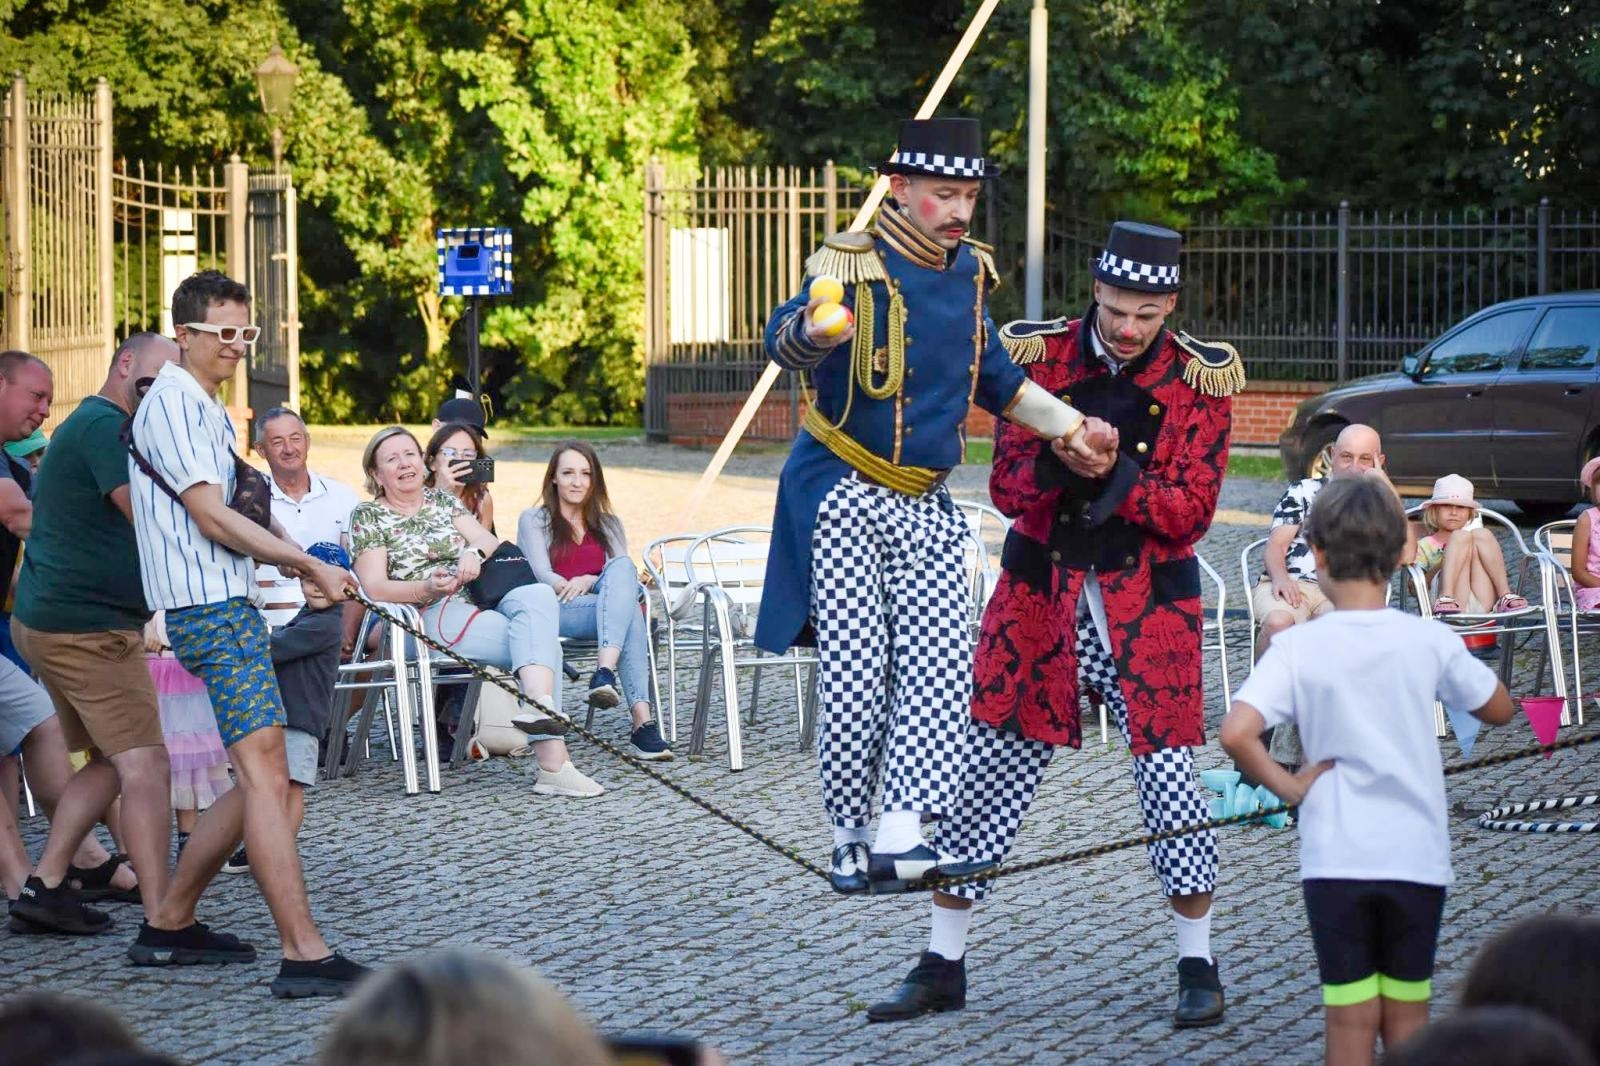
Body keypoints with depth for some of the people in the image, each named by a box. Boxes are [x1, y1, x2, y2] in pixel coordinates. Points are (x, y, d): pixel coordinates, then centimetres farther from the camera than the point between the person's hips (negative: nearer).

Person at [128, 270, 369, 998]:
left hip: (227, 604, 10)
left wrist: (286, 563, 16)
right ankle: (304, 955, -20)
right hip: (209, 610, -10)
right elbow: (210, 515, -16)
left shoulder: (204, 405, 22)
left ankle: (170, 925, 18)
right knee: (264, 770, -15)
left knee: (261, 776, 11)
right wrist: (311, 566, -14)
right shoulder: (174, 402, -10)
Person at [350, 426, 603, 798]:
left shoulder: (441, 501, 23)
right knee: (544, 643, -28)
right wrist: (426, 589, -20)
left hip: (482, 599, 5)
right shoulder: (369, 516, 9)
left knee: (538, 595, -30)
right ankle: (553, 762, -41)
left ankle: (539, 702, -45)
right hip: (430, 617, -5)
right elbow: (374, 586, -3)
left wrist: (475, 550, -11)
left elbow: (491, 541, 14)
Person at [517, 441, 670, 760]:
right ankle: (642, 721, -52)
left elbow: (624, 569, 8)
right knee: (629, 612, -34)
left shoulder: (608, 525, 28)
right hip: (557, 612, -3)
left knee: (622, 567, -35)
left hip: (602, 601, 3)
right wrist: (569, 589, -21)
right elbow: (541, 574, 1)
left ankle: (605, 671, -52)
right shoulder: (533, 520, 18)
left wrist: (588, 581, -14)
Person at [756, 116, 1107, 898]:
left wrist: (1070, 428, 13)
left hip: (927, 506, 6)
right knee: (856, 673, -7)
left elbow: (997, 380, 23)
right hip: (843, 500, -6)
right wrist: (813, 329, -57)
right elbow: (783, 341, -34)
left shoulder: (967, 274, 8)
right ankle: (848, 840, 6)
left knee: (938, 667, -7)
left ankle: (901, 834, -11)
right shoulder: (855, 264, -13)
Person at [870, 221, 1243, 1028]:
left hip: (1146, 605, -2)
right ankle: (942, 967, 12)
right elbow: (1006, 488, -1)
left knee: (1168, 779, -4)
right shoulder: (1039, 355, -1)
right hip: (1040, 595, 2)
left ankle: (1198, 968, 12)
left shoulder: (1199, 379, -5)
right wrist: (1056, 460, -23)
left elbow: (1191, 512, -7)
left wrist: (1114, 473, -22)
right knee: (989, 771, 2)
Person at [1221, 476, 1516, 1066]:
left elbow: (1236, 733, -23)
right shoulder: (1430, 640, -5)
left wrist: (1288, 786, -8)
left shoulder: (1298, 647, -10)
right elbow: (1499, 709, 10)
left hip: (1336, 858, -2)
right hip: (1417, 856, 2)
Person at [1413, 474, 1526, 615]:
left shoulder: (1477, 540, 33)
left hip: (1482, 606, 3)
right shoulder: (1424, 546, 22)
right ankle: (1445, 598, -37)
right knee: (1461, 536, -17)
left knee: (1481, 535, -9)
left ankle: (1506, 597, -23)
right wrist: (1440, 566, -8)